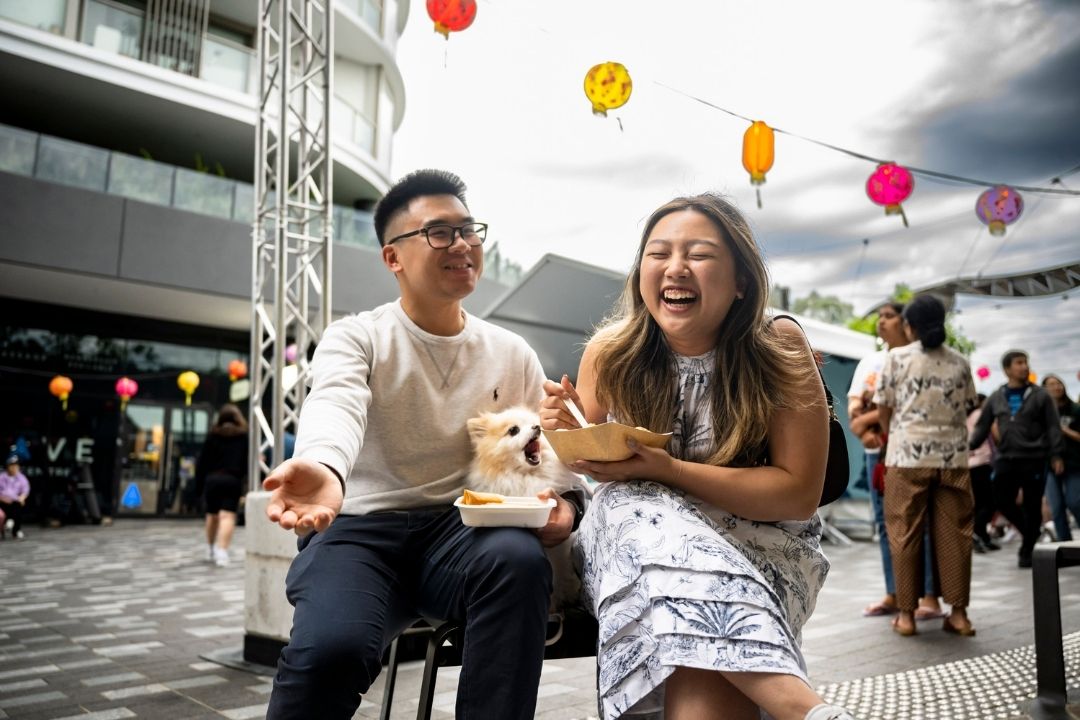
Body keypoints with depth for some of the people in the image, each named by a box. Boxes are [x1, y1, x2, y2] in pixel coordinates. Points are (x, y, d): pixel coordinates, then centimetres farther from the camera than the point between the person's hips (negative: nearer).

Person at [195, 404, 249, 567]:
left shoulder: (212, 435, 9)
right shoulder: (244, 436, 4)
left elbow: (202, 461, 8)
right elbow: (248, 461, 1)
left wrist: (199, 482, 13)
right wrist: (246, 482, 8)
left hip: (212, 479, 3)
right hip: (233, 481, -3)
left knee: (212, 515, 19)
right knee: (228, 516, -9)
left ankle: (211, 550, 34)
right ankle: (221, 551, -23)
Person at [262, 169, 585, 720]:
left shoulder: (514, 355, 10)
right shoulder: (355, 338, 0)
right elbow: (334, 407, -22)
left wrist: (565, 503, -11)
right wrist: (323, 469, -46)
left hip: (467, 531, 2)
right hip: (361, 527, -2)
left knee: (519, 560, -32)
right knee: (329, 648, -31)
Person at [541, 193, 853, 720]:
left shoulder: (779, 349, -12)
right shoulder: (609, 354, -7)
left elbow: (799, 494, -14)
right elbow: (595, 462, 9)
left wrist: (666, 469, -26)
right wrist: (571, 434, -18)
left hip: (758, 544, -3)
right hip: (637, 533, 3)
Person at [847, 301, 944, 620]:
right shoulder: (868, 362, 16)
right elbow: (853, 408, 10)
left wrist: (865, 419, -8)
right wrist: (863, 432, -9)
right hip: (875, 451, 6)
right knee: (885, 524, 8)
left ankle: (930, 597, 2)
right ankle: (893, 594, 15)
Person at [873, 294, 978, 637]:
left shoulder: (897, 358, -2)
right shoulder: (960, 362, 6)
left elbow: (883, 410, 1)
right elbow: (967, 406, 12)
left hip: (908, 455, -2)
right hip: (952, 456, 3)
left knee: (905, 534, 3)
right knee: (954, 533, 8)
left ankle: (906, 614, 7)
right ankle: (958, 612, 12)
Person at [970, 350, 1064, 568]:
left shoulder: (1040, 395, 1)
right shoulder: (996, 398, 8)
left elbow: (1053, 427, 0)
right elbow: (983, 426, 11)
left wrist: (1056, 455, -8)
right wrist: (969, 447, 0)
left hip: (1034, 460, -2)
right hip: (1006, 459, 2)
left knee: (1032, 507, 2)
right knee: (1001, 501, -2)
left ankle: (1027, 550, 15)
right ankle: (1030, 532, 25)